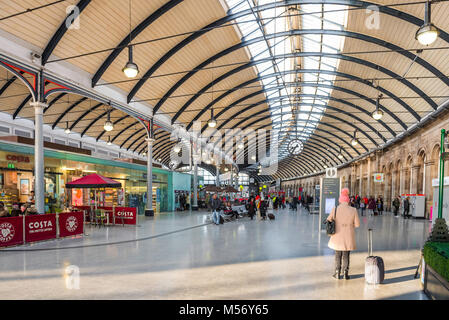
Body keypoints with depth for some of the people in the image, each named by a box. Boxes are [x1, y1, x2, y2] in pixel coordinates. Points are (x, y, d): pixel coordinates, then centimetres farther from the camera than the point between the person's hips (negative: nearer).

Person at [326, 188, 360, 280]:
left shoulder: (335, 209, -12)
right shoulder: (353, 210, -10)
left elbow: (328, 220, -5)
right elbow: (357, 224, -5)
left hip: (338, 237, 0)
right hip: (348, 237, 1)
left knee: (338, 255, 13)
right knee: (346, 256, 14)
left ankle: (337, 273, 18)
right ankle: (346, 274, 17)